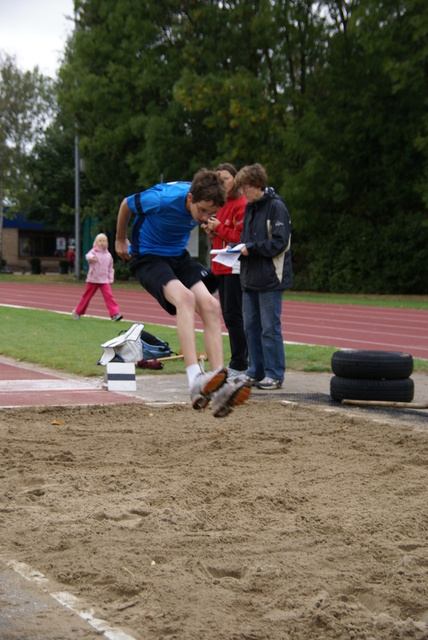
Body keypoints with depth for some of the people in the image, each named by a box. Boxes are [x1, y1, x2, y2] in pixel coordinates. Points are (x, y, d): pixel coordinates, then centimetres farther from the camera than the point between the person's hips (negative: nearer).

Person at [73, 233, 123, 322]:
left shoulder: (108, 255, 9)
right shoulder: (94, 251, -4)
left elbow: (110, 268, 16)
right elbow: (88, 256, -28)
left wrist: (110, 279, 7)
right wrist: (92, 258, -51)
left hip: (104, 280, 2)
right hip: (93, 279, -2)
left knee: (109, 295, -13)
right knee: (87, 296, 9)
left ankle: (115, 314, -18)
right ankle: (77, 312, 27)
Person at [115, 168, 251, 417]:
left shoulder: (204, 204, -11)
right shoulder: (163, 199, -28)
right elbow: (127, 204, -8)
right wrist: (121, 240, 8)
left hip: (178, 256, 7)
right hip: (147, 256, -7)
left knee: (211, 307, -14)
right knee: (184, 297, -32)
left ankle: (219, 390, -18)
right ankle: (196, 383, -43)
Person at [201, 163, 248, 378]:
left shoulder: (241, 204, -10)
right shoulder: (220, 205, 19)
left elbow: (242, 237, -16)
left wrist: (219, 227, -14)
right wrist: (212, 231, 6)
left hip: (235, 267, -9)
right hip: (221, 267, 9)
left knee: (233, 315, -9)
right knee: (228, 315, 10)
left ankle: (239, 365, -5)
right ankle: (238, 362, 16)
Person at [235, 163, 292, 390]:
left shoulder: (276, 207, -10)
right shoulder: (250, 208, 14)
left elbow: (280, 242, -16)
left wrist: (251, 248, -15)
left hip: (270, 278, -8)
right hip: (250, 277, 8)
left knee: (270, 327, -4)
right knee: (251, 326, 11)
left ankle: (275, 375, 3)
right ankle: (256, 372, 19)